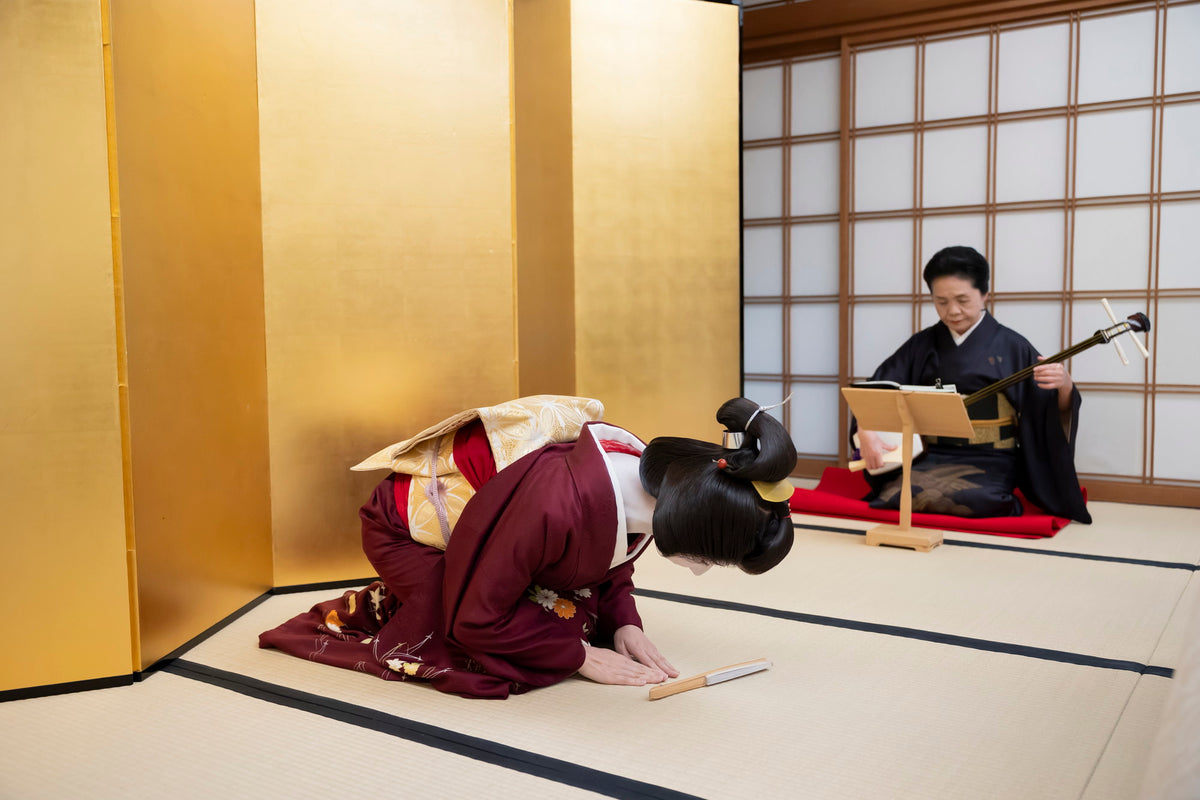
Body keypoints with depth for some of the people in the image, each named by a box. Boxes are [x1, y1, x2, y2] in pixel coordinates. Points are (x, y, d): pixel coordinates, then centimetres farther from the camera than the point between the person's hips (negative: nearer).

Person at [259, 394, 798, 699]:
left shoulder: (651, 478, -18)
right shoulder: (559, 504, -43)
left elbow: (611, 561, 6)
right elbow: (475, 620, -28)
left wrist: (622, 622, -12)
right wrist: (581, 656, -22)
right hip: (408, 529, -7)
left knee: (579, 616, -1)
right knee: (502, 666, -16)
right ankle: (375, 608, 7)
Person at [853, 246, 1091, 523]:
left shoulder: (1010, 346, 3)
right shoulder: (922, 345, 10)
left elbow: (1054, 415, 0)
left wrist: (1064, 387, -23)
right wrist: (866, 434, -18)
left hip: (988, 462, -3)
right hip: (930, 458, 3)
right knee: (891, 496, -25)